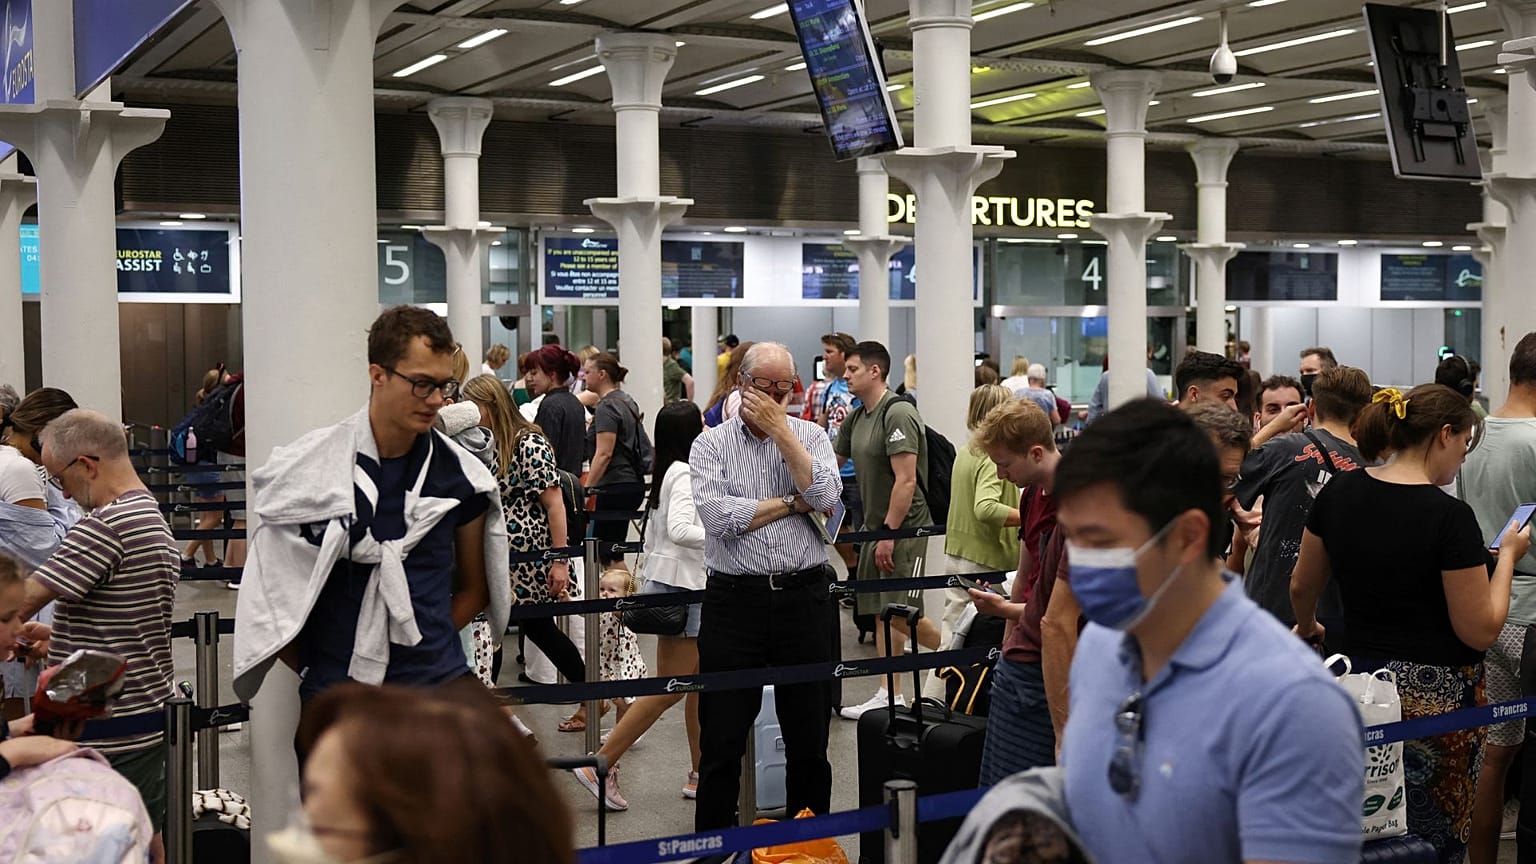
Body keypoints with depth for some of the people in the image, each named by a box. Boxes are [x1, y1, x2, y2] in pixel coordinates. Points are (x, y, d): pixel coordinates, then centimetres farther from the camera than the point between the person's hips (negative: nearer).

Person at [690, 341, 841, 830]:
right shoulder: (711, 445, 2)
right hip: (734, 601, -1)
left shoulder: (810, 437, 7)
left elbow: (825, 497, -12)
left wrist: (779, 429, -10)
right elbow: (720, 517, -14)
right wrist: (793, 502, -7)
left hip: (804, 599, 2)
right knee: (721, 742, 5)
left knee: (809, 739, 11)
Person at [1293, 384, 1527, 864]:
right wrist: (1507, 555, -2)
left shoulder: (1339, 491, -1)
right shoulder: (1449, 516, -18)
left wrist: (1306, 627, 32)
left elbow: (1302, 586, 12)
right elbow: (1481, 631, -15)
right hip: (1436, 696, -6)